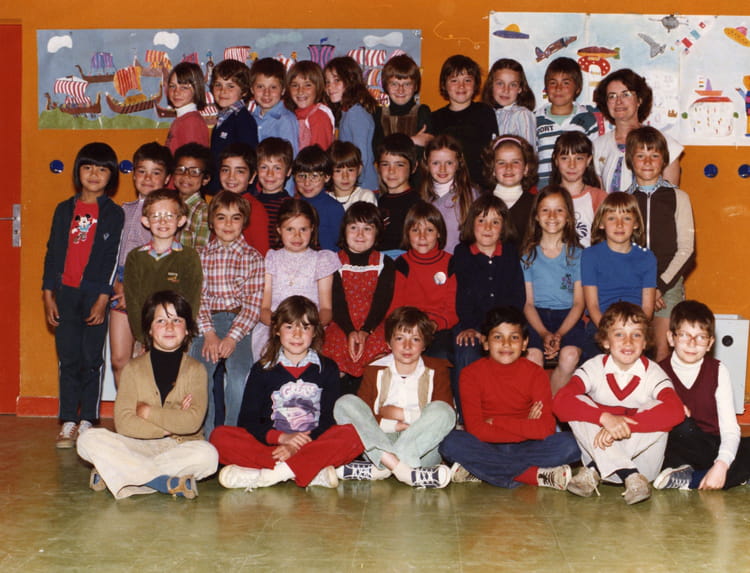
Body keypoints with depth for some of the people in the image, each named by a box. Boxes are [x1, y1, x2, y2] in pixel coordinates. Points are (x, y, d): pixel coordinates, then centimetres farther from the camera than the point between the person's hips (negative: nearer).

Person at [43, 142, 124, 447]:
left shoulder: (114, 214, 2)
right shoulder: (64, 210, 10)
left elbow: (113, 259, -2)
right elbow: (52, 253, 11)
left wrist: (103, 299, -8)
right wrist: (48, 295, 6)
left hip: (95, 294, -2)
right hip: (65, 293, 3)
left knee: (92, 359, 1)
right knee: (68, 359, 4)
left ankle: (86, 422, 9)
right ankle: (68, 422, 10)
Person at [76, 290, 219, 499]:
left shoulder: (195, 370, 3)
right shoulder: (133, 368, 5)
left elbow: (193, 421, -13)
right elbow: (123, 422, -7)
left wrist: (148, 412, -9)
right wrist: (170, 424, -12)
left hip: (181, 447, -1)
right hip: (139, 446, 1)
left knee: (207, 455, -34)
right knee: (90, 439, -23)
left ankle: (114, 474, -25)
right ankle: (168, 482, -30)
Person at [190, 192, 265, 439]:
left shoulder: (253, 257, 5)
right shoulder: (203, 255, 12)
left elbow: (254, 303, -3)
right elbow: (198, 298, 3)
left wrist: (232, 337, -15)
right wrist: (209, 333, -12)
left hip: (240, 322, -2)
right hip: (208, 322, 2)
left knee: (239, 375, -25)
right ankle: (205, 435, -4)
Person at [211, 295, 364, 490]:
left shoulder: (327, 369, 11)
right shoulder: (262, 370, 11)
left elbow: (330, 419, 0)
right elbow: (247, 419, 2)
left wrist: (298, 445, -16)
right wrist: (282, 437, -15)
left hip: (314, 443, -1)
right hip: (270, 444, 1)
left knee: (353, 435, -29)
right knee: (220, 436, -24)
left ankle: (271, 474, -32)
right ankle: (314, 473, -32)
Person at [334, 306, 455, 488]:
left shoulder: (436, 371, 8)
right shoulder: (375, 371, 10)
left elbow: (444, 415, -5)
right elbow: (361, 417, -1)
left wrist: (404, 414, -4)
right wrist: (394, 425, -12)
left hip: (422, 449, -1)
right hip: (378, 444, 1)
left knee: (441, 410, -27)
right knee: (345, 403, -19)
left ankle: (378, 468, -34)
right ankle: (401, 469, -40)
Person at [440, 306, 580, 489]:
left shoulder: (535, 374, -3)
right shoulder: (472, 374, -5)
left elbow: (546, 428, -14)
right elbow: (475, 429, -15)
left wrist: (495, 422, -15)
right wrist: (526, 427, -16)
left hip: (525, 448, 1)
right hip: (487, 449, -1)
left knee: (568, 444, -25)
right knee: (452, 443, -31)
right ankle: (535, 475, -27)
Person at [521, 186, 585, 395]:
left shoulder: (577, 254, 9)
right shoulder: (528, 254, 10)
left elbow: (579, 303, 3)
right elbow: (528, 303, 4)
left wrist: (559, 334, -14)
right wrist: (544, 334, -14)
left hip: (568, 317, 0)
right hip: (537, 317, 0)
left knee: (569, 356, -30)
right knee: (533, 358, -31)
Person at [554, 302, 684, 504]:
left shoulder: (652, 373, -8)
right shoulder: (594, 368, -6)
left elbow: (675, 411, -28)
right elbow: (561, 402, -23)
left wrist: (620, 425, -37)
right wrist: (605, 418, -39)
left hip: (642, 460, -1)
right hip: (600, 453, 1)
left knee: (656, 409, -23)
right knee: (580, 406, -21)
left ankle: (594, 471, -25)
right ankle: (631, 476, -31)